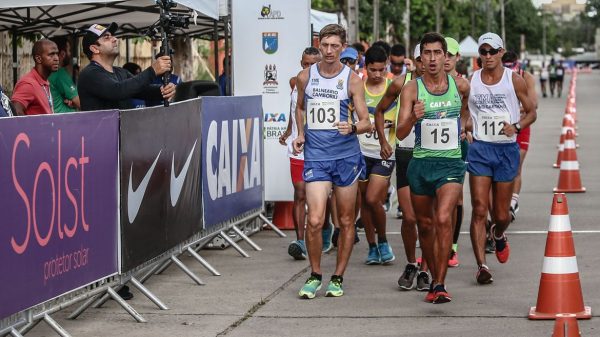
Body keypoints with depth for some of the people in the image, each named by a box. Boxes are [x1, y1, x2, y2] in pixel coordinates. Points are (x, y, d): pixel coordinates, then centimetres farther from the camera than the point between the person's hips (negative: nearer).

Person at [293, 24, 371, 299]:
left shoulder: (352, 79, -2)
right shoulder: (305, 77, 5)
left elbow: (366, 122, -4)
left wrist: (353, 128, -25)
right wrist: (300, 134, 10)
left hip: (346, 155, 0)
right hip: (315, 156, 0)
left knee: (346, 221, 6)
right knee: (314, 220, -12)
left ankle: (338, 277, 19)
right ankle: (315, 275, 6)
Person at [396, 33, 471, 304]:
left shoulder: (460, 85, 2)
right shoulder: (411, 89, -4)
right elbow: (400, 133, -12)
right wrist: (412, 118, -31)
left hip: (451, 163, -1)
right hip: (421, 163, 1)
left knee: (443, 219, -20)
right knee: (425, 225, 11)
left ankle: (441, 284, -17)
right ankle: (434, 279, 30)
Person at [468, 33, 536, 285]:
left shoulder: (514, 80, 0)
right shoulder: (470, 82, 3)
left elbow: (531, 112, 6)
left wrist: (516, 126, -13)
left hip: (507, 150, 0)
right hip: (480, 149, 0)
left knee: (501, 214, 7)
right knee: (479, 210, -12)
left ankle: (498, 235, 44)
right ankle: (481, 265, -12)